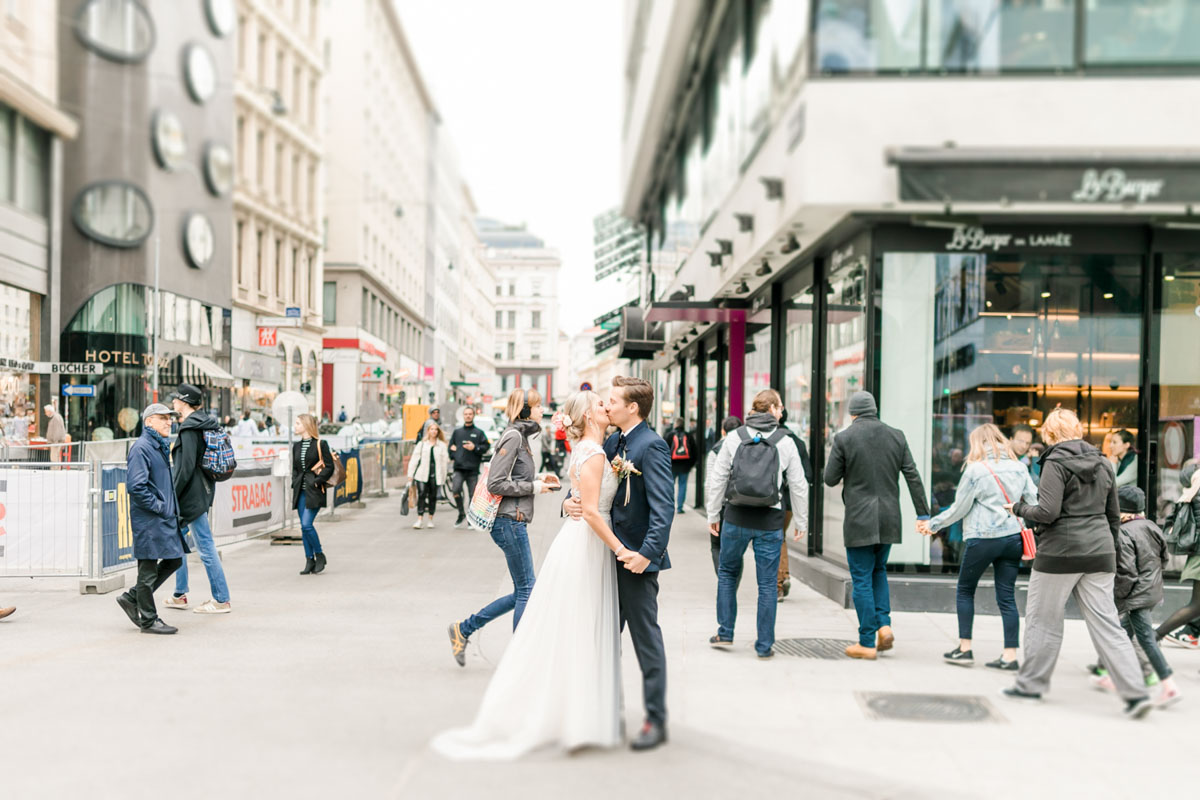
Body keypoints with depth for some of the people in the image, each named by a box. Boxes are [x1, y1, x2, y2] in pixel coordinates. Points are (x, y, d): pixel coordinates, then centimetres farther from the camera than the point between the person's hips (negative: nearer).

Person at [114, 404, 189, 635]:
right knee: (148, 568, 0)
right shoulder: (141, 448, -14)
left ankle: (131, 598, 26)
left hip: (166, 516, 10)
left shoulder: (162, 446, 16)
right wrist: (158, 506, -17)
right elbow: (135, 486, -23)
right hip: (148, 520, -10)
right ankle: (149, 620, 11)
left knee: (174, 560, 14)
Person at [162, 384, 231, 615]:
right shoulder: (203, 425, 13)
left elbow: (187, 468, -21)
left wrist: (172, 497, -16)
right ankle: (180, 595, 25)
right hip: (202, 491, 10)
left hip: (192, 495, -10)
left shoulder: (189, 429, -16)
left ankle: (222, 600, -1)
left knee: (206, 548, -5)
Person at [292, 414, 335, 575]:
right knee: (304, 527, 6)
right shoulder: (296, 447, 14)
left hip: (314, 490, -6)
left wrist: (317, 481, -14)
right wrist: (295, 484, 5)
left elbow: (329, 467, -7)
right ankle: (310, 561, 12)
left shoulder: (320, 444, -5)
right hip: (300, 491, 6)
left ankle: (320, 555, 3)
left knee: (306, 524, -15)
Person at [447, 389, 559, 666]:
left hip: (513, 522, 10)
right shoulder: (513, 437, -14)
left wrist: (537, 478, 9)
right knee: (526, 590, -2)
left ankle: (464, 629, 20)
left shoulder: (520, 436, 16)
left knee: (522, 592, 13)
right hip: (510, 521, -10)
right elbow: (495, 484, -19)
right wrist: (533, 487, -13)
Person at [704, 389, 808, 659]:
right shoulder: (785, 442, -2)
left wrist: (713, 515, 11)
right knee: (768, 583, 6)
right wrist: (801, 522, 13)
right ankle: (765, 645, 11)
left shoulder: (735, 437, 0)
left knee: (727, 572, 19)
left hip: (736, 518, 1)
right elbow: (798, 485, 3)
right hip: (769, 522, -1)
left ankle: (725, 633, 20)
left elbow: (717, 479, 2)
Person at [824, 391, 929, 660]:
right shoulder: (896, 436, 4)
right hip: (889, 518, 4)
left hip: (859, 519, -4)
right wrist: (923, 513, 6)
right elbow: (913, 477, 2)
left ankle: (867, 643, 5)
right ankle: (884, 624, 8)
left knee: (862, 579, 2)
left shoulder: (844, 439, -8)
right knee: (879, 570, 23)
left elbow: (830, 479, -4)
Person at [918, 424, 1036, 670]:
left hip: (982, 538, -5)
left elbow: (959, 508, -4)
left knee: (965, 590, 12)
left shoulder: (976, 469, -8)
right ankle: (1010, 656, 5)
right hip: (1012, 537, 5)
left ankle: (964, 648, 11)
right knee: (1007, 597, 7)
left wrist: (933, 524, 8)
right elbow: (1035, 500, 7)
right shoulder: (1019, 468, 6)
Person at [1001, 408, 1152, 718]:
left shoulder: (1056, 463, -11)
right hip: (1098, 553, 6)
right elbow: (1114, 516, 16)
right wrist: (1108, 551, 24)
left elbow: (1048, 513, -18)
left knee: (1043, 619, 8)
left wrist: (1020, 509, -1)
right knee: (1106, 623, 5)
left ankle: (1031, 684, 18)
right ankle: (1135, 692, -2)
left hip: (1060, 551, -6)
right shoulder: (1102, 464, 11)